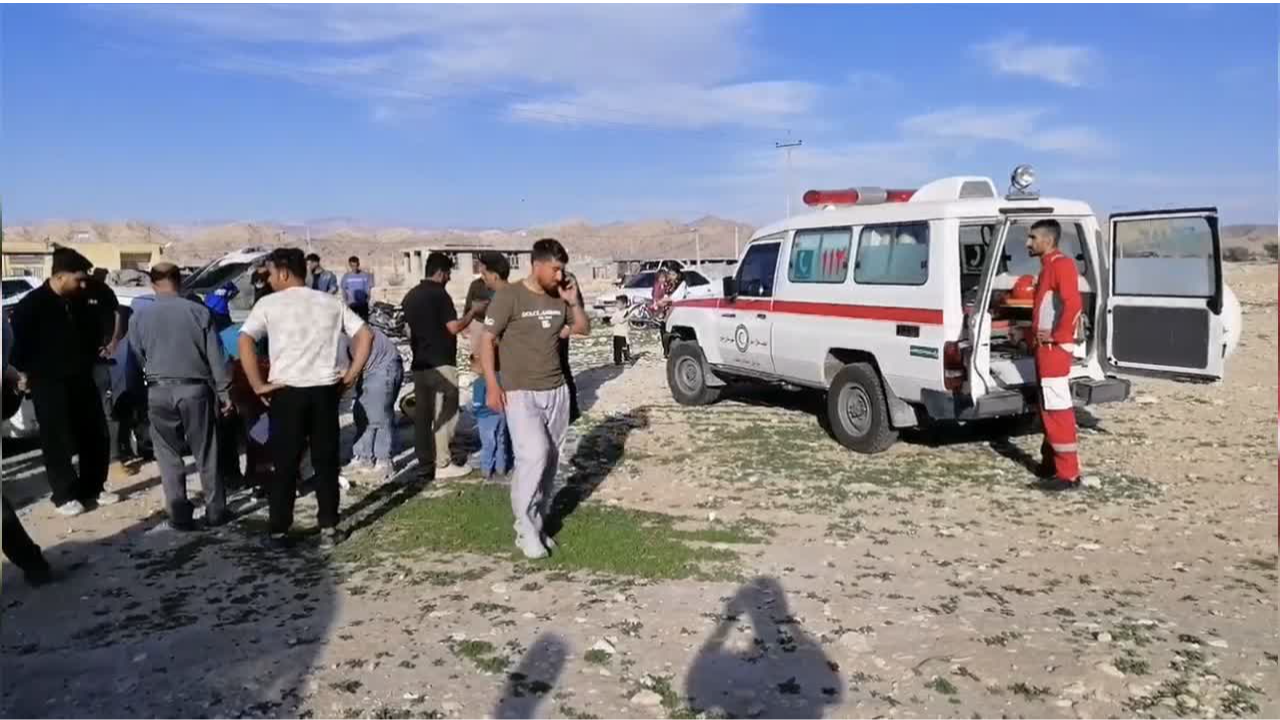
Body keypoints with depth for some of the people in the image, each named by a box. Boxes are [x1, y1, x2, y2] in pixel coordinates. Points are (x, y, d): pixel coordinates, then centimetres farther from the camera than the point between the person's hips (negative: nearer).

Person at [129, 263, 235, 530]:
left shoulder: (140, 316, 0)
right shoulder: (199, 312, -4)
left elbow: (138, 356, 9)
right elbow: (215, 356, -4)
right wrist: (224, 391, 2)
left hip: (159, 391, 1)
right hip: (195, 388, -1)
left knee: (169, 455, 10)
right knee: (206, 453, 8)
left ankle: (179, 514, 9)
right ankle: (215, 511, 14)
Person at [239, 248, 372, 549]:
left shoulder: (269, 303, -1)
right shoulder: (330, 302, 9)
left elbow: (245, 342, -14)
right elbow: (365, 335, 4)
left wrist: (258, 385, -9)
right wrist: (350, 376, 5)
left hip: (287, 392, -2)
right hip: (325, 391, 3)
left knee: (285, 464, 7)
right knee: (326, 462, 11)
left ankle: (278, 532, 15)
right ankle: (329, 528, 15)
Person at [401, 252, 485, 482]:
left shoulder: (411, 296, 12)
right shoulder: (439, 294, -14)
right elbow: (454, 327, -17)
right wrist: (474, 311, -5)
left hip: (420, 364, 8)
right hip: (441, 363, -8)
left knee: (422, 415, 8)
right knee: (444, 414, 0)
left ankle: (425, 465, 12)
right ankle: (442, 464, 2)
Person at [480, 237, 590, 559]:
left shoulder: (560, 297, 6)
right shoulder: (509, 295, -10)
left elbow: (583, 329, 17)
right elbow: (487, 340, -8)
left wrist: (574, 303, -2)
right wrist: (492, 385, -14)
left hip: (556, 391, 6)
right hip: (520, 393, -6)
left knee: (550, 460, 6)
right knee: (534, 455, -17)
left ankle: (537, 523, 17)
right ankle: (526, 528, -2)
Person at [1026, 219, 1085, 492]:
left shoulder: (1061, 264, -12)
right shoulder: (1048, 266, 19)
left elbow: (1073, 303, -24)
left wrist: (1057, 335, -18)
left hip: (1054, 347, -11)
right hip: (1046, 347, 11)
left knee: (1058, 408, -10)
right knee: (1050, 408, 15)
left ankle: (1068, 473, -7)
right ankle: (1051, 463, 24)